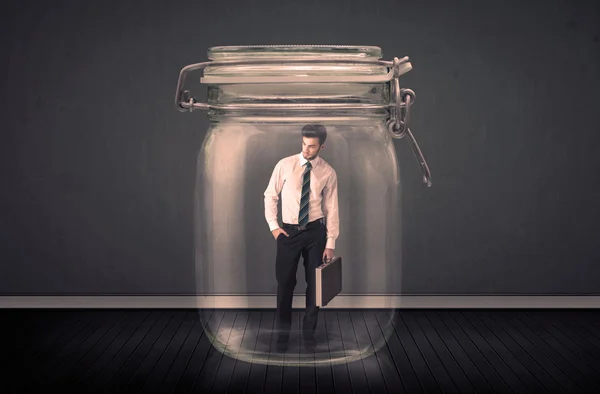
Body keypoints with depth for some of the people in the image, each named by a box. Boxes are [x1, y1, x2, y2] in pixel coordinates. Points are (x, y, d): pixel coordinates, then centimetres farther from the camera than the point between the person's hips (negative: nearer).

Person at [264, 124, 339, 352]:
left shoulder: (328, 173, -4)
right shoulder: (285, 165, -5)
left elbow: (331, 209, -1)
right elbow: (270, 196, 5)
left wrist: (330, 244, -4)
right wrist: (273, 226, -3)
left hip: (315, 231, 1)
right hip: (288, 231, 0)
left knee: (314, 283, 9)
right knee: (285, 283, 5)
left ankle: (309, 332, 26)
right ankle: (282, 333, 21)